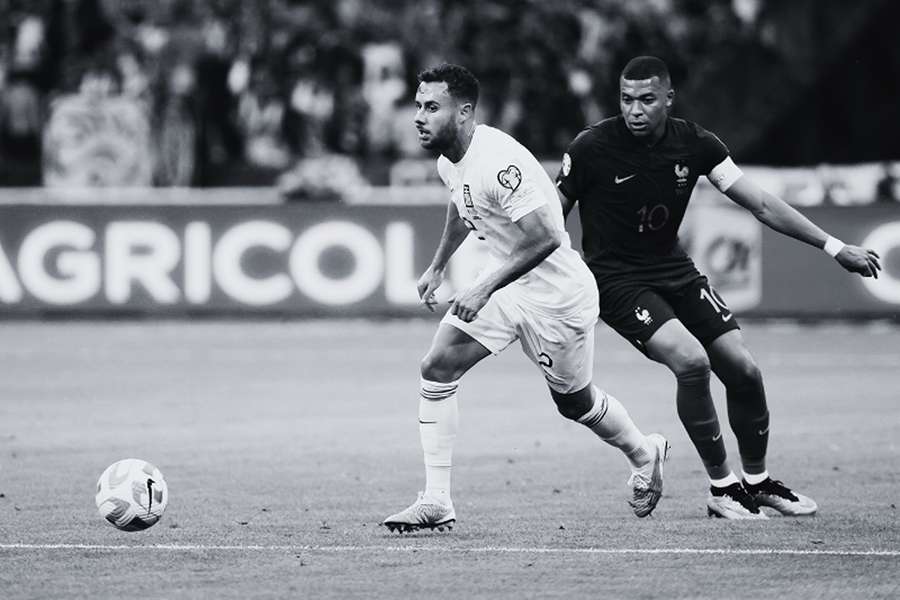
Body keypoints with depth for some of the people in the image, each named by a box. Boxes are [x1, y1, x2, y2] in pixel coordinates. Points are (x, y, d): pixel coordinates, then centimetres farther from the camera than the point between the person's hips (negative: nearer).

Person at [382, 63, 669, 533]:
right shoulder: (449, 161, -1)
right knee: (436, 370, -8)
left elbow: (544, 239, -33)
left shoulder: (500, 164, -30)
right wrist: (438, 267, 26)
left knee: (576, 405, 11)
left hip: (555, 293, -8)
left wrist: (484, 289, -33)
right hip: (502, 286, 8)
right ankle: (435, 503, -5)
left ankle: (644, 454, 43)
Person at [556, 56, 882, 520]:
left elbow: (760, 204, -2)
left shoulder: (694, 145, -6)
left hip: (673, 268, 5)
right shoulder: (592, 148, -16)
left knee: (743, 372, -2)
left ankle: (757, 482, 22)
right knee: (692, 362, -26)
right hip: (616, 280, -5)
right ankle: (721, 487, -10)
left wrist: (834, 246, -5)